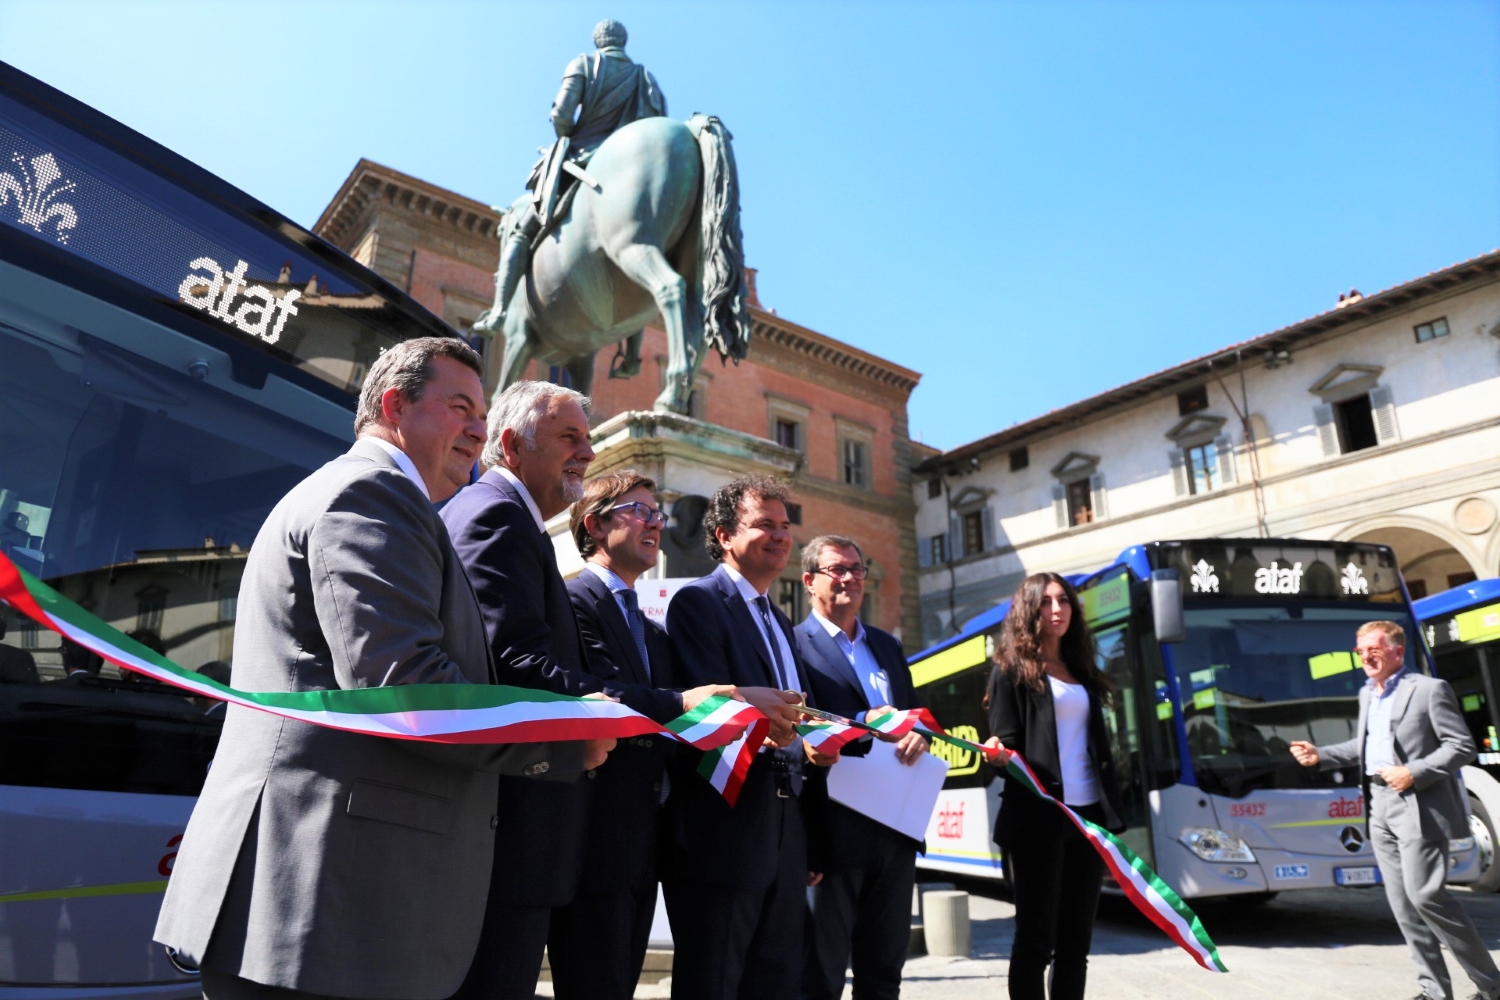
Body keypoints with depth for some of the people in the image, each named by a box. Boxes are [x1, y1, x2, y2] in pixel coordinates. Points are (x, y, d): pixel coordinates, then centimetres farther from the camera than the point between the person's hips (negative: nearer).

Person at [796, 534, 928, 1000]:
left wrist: (917, 734, -6)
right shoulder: (795, 644, -6)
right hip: (835, 830, -7)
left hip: (896, 828, 7)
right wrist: (864, 724, -23)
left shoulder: (887, 645, 17)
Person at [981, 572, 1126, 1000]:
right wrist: (1000, 754, -29)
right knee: (1036, 937, -1)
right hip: (1038, 817, -6)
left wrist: (1114, 811, 12)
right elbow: (1004, 743, -5)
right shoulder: (1012, 669, -1)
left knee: (1076, 939, 10)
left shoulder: (1083, 671, 17)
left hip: (1088, 814, 6)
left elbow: (1098, 746, 18)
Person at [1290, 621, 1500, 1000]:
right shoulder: (1366, 695, 15)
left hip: (1418, 807, -7)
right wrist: (1321, 755, 13)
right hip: (1379, 807, 8)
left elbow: (1462, 746, -10)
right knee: (1402, 902, 8)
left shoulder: (1429, 689, -7)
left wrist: (1415, 773, -19)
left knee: (1424, 894, -12)